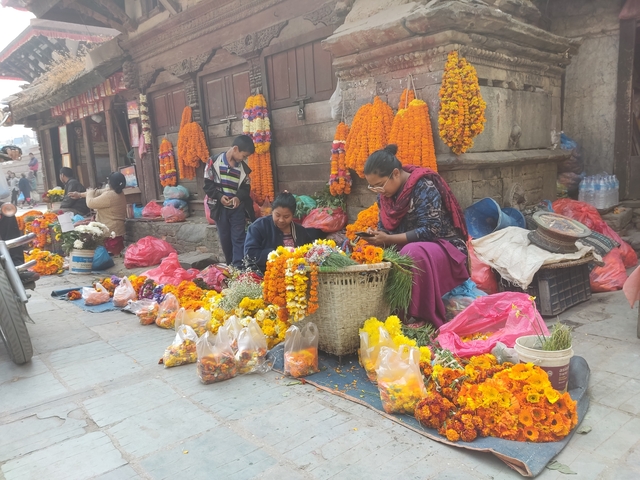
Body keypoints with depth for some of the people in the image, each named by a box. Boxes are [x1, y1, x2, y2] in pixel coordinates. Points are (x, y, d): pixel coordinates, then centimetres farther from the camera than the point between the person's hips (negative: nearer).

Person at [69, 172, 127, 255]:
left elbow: (90, 203, -13)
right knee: (114, 256, 13)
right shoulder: (118, 193, 9)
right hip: (117, 232, 10)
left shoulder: (110, 195, -21)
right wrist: (80, 194, 24)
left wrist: (89, 193, 8)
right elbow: (97, 193, 18)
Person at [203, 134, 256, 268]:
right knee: (225, 238, 9)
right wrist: (219, 196, -19)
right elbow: (208, 185, -5)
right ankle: (230, 266, 23)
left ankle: (239, 267, 0)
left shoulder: (243, 168, 1)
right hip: (220, 207, -1)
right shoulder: (214, 162, -7)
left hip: (237, 208, 1)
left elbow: (246, 188, 5)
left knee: (238, 238, -2)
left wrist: (238, 197, -16)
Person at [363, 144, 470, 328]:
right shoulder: (385, 193, 1)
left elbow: (430, 231, -27)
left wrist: (388, 239, -28)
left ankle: (420, 315, -25)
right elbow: (386, 228, 8)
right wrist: (376, 237, -17)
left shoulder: (424, 187, -21)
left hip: (443, 246, -8)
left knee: (413, 253, -38)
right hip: (405, 247, 8)